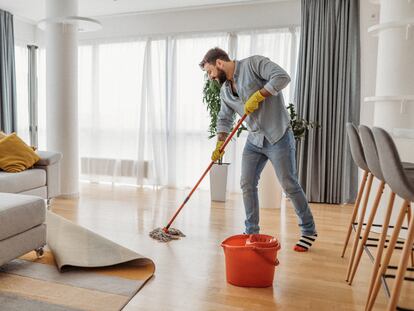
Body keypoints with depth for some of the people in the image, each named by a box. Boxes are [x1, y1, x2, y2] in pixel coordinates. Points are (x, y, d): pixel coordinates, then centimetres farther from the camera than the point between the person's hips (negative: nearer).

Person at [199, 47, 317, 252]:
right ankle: (251, 232, 17)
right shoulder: (225, 91, 12)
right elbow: (224, 119, 15)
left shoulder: (253, 64, -9)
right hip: (254, 141, 7)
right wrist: (219, 145, 4)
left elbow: (282, 77, -19)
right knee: (247, 184, 3)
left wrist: (257, 96, -20)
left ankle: (309, 231, 16)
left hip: (278, 137, -7)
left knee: (289, 185, -1)